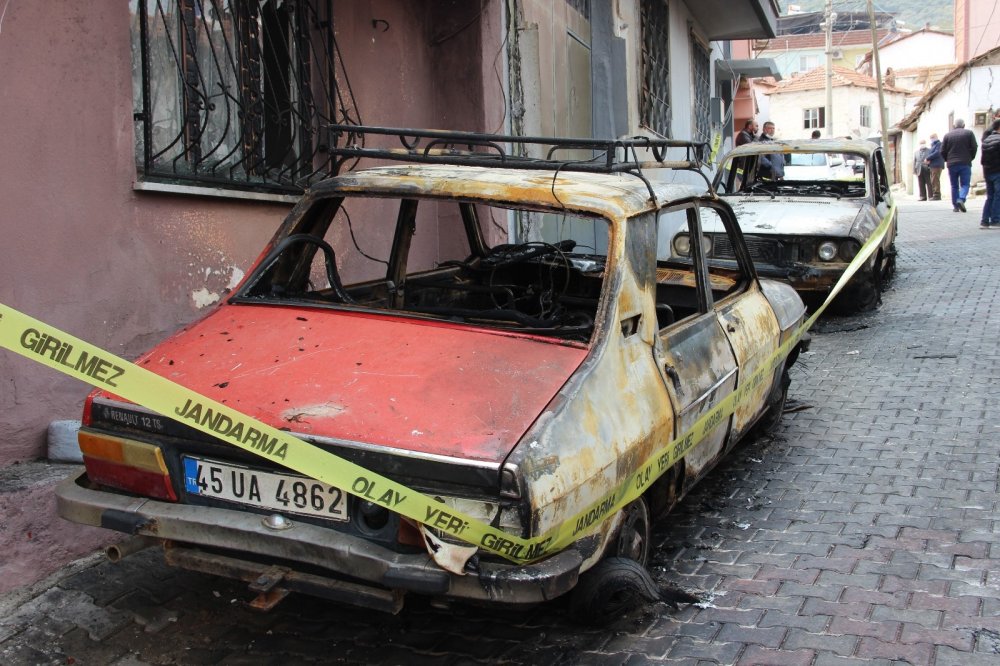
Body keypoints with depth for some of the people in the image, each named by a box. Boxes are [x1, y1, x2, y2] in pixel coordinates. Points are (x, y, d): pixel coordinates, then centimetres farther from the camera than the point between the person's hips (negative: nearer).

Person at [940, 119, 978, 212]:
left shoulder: (947, 135, 6)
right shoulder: (969, 133, 2)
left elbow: (942, 151, 3)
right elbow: (974, 147, -3)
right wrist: (971, 158, 11)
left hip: (952, 164, 2)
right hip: (965, 164, -2)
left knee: (954, 186, 10)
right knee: (965, 184, 1)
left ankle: (955, 206, 8)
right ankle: (961, 199, -24)